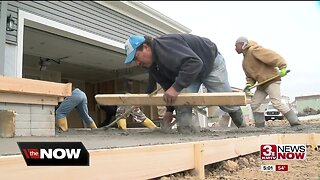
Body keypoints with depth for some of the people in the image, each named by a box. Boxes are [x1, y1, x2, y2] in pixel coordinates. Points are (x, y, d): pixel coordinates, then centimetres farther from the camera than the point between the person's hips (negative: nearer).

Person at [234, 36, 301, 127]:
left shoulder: (253, 50, -13)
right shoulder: (244, 61, 17)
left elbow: (272, 56, -20)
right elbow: (249, 75, 18)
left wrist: (282, 67, -28)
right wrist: (249, 84, -1)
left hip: (272, 79, -10)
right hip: (262, 84, 10)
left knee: (276, 103, -17)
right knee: (254, 104, 5)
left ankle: (295, 123, -7)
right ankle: (260, 125, 11)